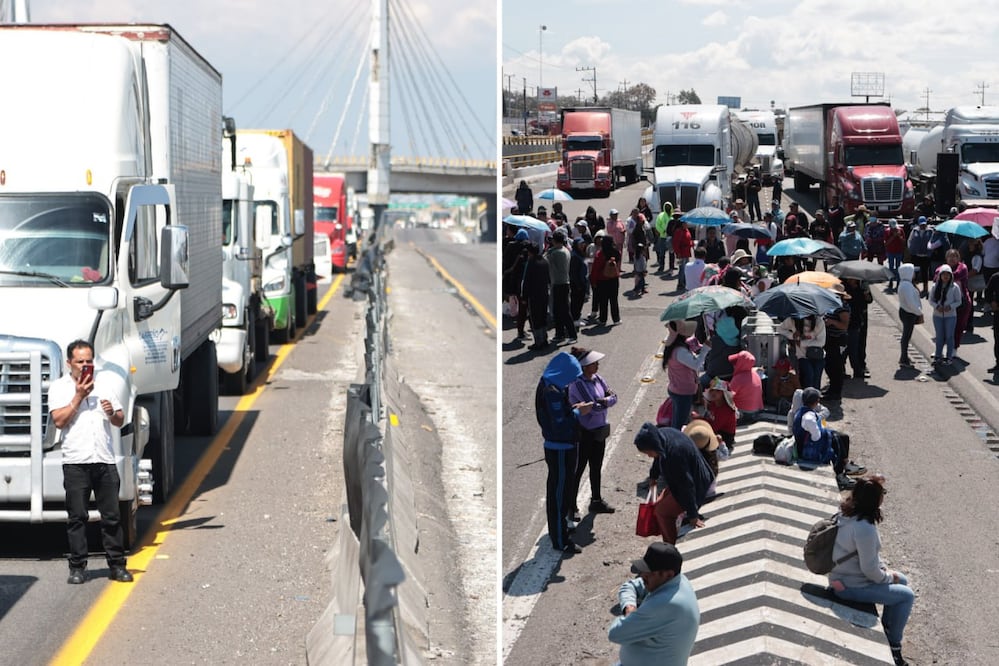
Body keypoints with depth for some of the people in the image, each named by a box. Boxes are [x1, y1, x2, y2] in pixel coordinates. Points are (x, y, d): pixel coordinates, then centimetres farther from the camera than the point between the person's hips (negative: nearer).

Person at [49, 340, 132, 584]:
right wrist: (78, 396, -8)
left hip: (105, 460, 3)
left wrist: (112, 413, -3)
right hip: (76, 462, -3)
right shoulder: (59, 387, 6)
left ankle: (117, 565, 9)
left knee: (112, 515, 3)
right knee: (77, 517, 0)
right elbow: (59, 420, -8)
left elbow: (120, 421, 18)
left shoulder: (104, 384, 16)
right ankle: (77, 567, 7)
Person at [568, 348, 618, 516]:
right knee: (577, 470, 3)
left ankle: (596, 501, 36)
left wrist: (605, 401, -19)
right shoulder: (577, 384, -23)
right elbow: (594, 407, -27)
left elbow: (613, 396, 1)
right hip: (583, 433, -8)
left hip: (599, 431, 8)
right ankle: (571, 507, 14)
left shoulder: (597, 379, 1)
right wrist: (608, 401, -10)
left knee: (596, 468, 20)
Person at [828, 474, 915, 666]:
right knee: (907, 595, -3)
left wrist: (884, 568, 5)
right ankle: (893, 647, 12)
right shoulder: (864, 528, -32)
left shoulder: (849, 514, -3)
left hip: (846, 574, 10)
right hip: (851, 586, -10)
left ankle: (886, 629, 34)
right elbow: (870, 570, -25)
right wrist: (888, 577, -6)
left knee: (902, 581, 21)